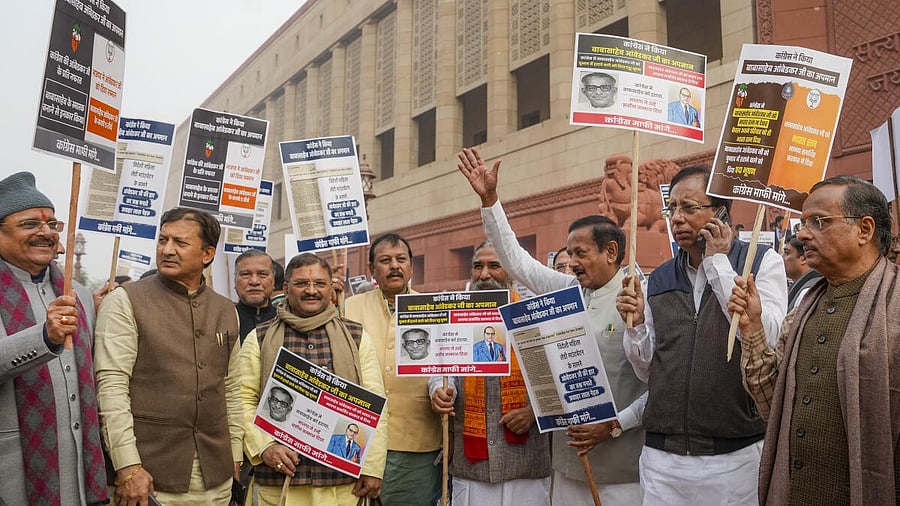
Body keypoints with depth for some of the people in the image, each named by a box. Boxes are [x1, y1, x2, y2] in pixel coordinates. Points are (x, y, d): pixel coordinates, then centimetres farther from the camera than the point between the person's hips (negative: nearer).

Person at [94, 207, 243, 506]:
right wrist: (128, 467, -17)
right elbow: (111, 385, -11)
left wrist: (234, 454, 11)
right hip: (150, 473, -4)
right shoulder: (125, 301, -5)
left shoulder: (226, 311, 9)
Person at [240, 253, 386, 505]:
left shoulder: (356, 336, 6)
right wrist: (264, 446, -12)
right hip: (279, 477, 0)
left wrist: (373, 468, -4)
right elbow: (244, 400, 2)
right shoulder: (260, 338, 5)